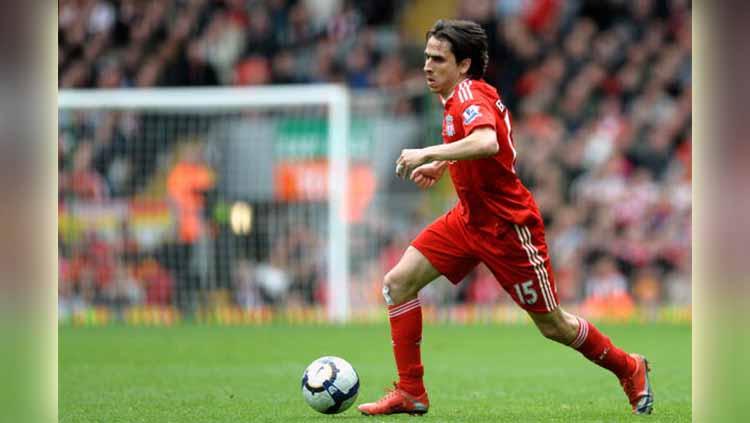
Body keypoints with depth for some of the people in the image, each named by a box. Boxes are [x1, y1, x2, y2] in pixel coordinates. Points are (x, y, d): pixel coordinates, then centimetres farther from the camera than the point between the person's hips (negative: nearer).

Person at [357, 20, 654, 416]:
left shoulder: (469, 95, -21)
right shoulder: (459, 97, 7)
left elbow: (486, 143, -43)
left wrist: (427, 154, -38)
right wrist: (442, 165, 16)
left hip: (508, 227, -9)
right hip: (470, 217, 9)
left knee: (553, 326, 3)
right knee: (398, 282, -5)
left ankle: (629, 369, 27)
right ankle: (410, 393, 0)